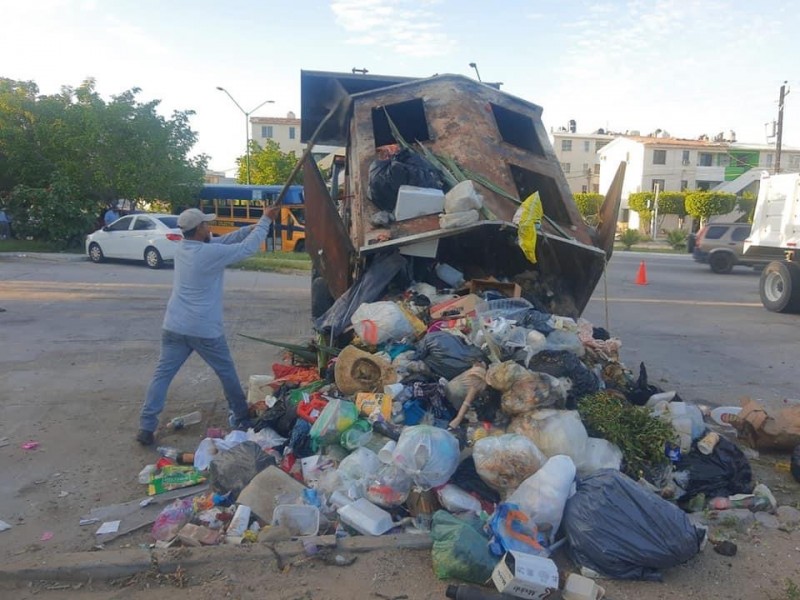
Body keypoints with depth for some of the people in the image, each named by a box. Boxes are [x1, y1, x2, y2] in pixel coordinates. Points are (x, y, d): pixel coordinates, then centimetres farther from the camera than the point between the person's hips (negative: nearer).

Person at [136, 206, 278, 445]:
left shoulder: (182, 248, 6)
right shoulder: (211, 253, -17)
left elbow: (222, 240, 12)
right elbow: (247, 247, -9)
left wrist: (251, 227, 7)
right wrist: (265, 220, 1)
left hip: (174, 327, 6)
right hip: (205, 330, -6)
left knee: (162, 375, 7)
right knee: (227, 373, 13)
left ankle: (146, 428, 6)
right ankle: (241, 419, 27)